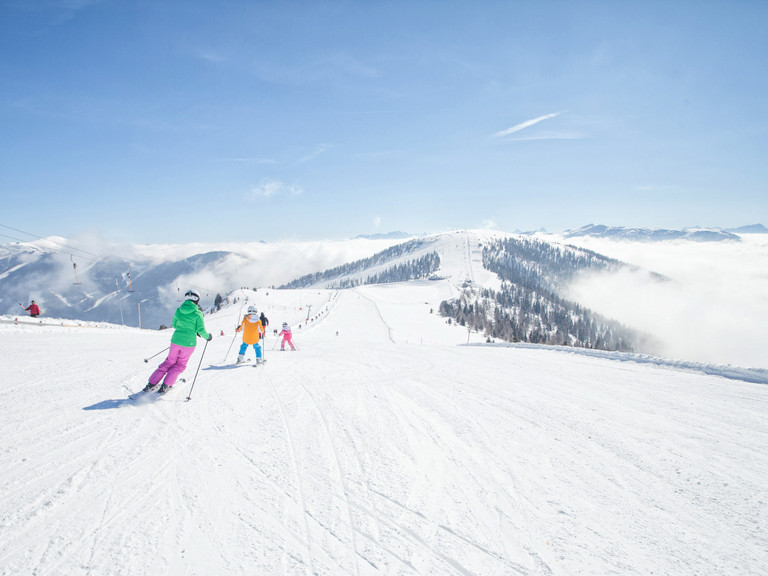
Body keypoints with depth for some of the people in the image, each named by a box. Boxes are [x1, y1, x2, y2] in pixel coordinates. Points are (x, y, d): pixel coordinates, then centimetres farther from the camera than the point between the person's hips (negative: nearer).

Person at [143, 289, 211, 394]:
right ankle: (165, 385, 7)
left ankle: (151, 384, 19)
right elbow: (201, 330, -10)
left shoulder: (179, 310, 2)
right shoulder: (197, 313, -10)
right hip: (188, 343, -3)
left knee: (169, 362, 20)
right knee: (180, 365, 17)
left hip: (176, 340, 3)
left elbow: (174, 325, 14)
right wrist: (208, 336, 8)